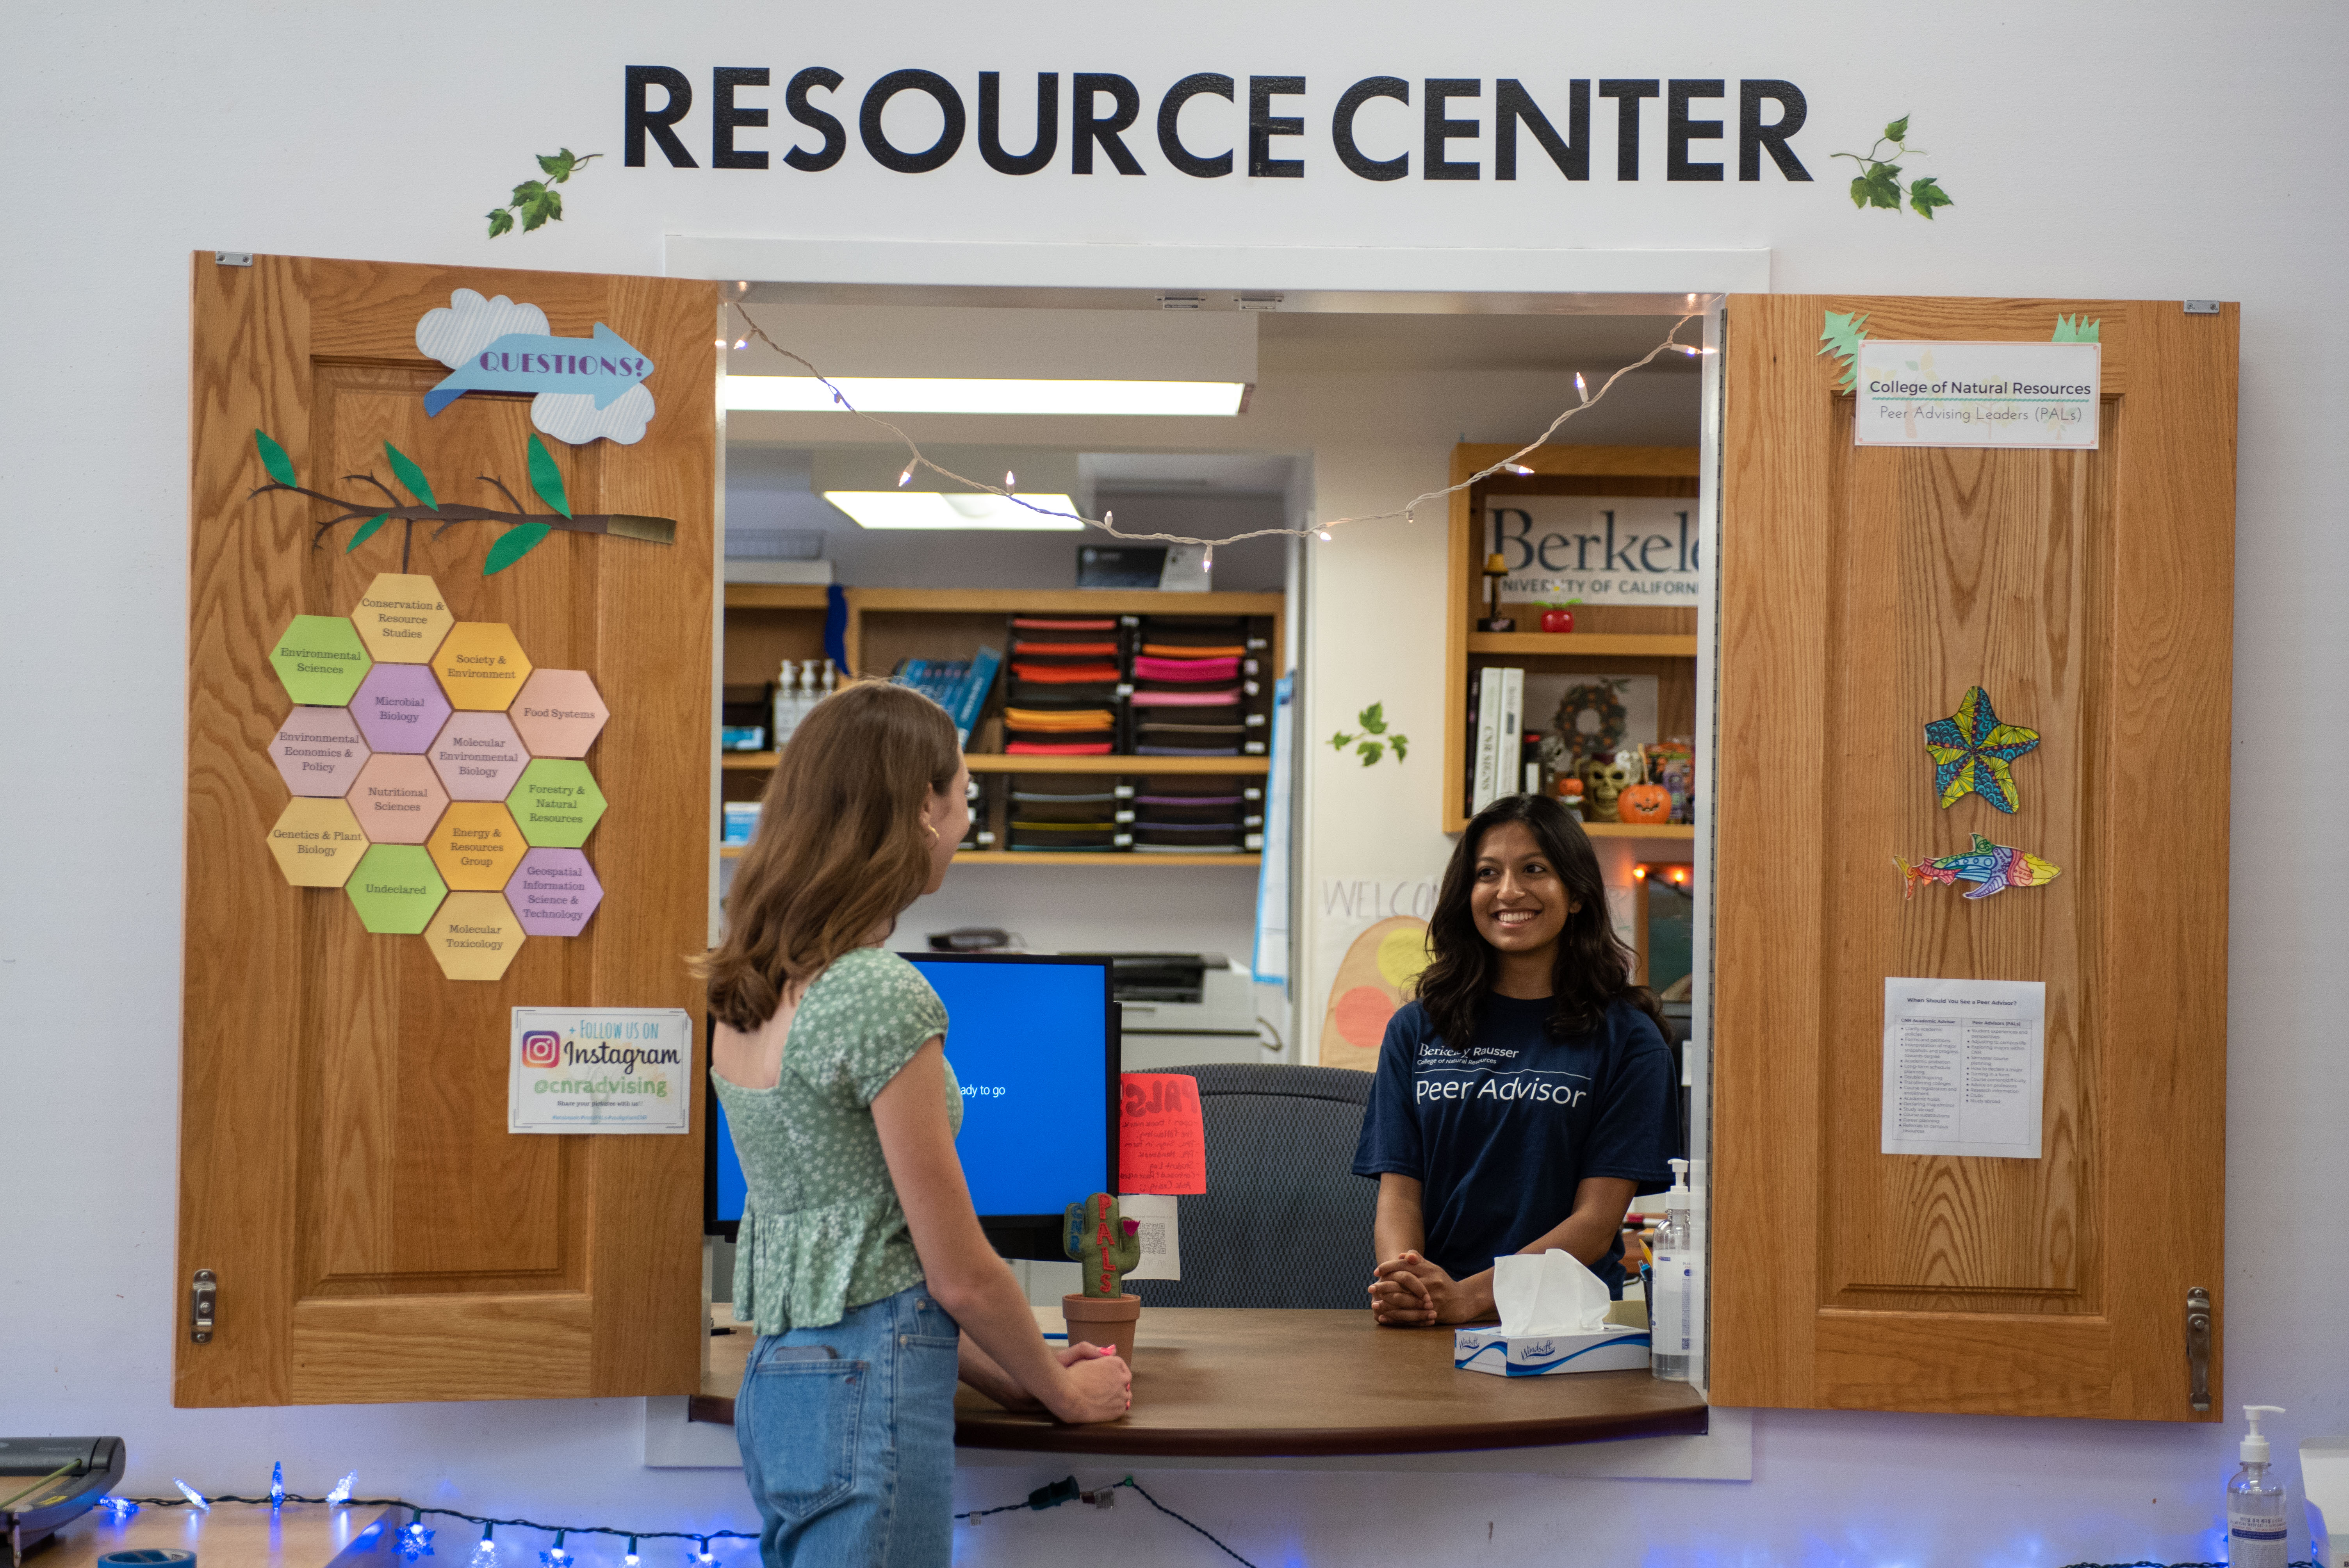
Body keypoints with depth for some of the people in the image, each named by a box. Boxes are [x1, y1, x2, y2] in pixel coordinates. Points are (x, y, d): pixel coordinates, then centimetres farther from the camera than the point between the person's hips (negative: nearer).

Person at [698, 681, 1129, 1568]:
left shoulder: (750, 990, 10)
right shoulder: (879, 997, -17)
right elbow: (961, 1275, -12)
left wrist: (1002, 1376, 19)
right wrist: (1061, 1390, 5)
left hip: (777, 1383, 9)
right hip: (869, 1395, -9)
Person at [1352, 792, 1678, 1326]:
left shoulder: (1627, 1039, 4)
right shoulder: (1416, 1030, 13)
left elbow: (1595, 1223, -3)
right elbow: (1398, 1192, 7)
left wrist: (1469, 1296, -18)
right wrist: (1403, 1288, -15)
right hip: (1428, 1329, 3)